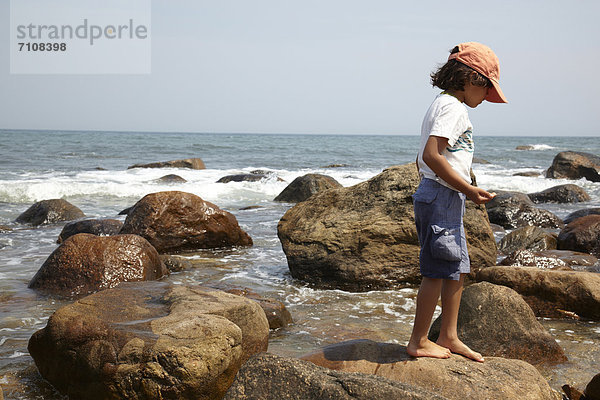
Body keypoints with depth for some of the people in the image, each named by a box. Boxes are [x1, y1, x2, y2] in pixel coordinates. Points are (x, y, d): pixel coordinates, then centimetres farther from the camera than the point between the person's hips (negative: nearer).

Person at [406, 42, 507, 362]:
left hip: (442, 198, 10)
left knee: (457, 269, 14)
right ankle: (419, 341, 6)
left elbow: (421, 160, 21)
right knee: (437, 270, -3)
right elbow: (431, 155, -25)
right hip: (442, 197, -10)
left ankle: (449, 337, 22)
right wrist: (468, 189, -20)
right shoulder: (452, 107, -13)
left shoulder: (441, 105, 18)